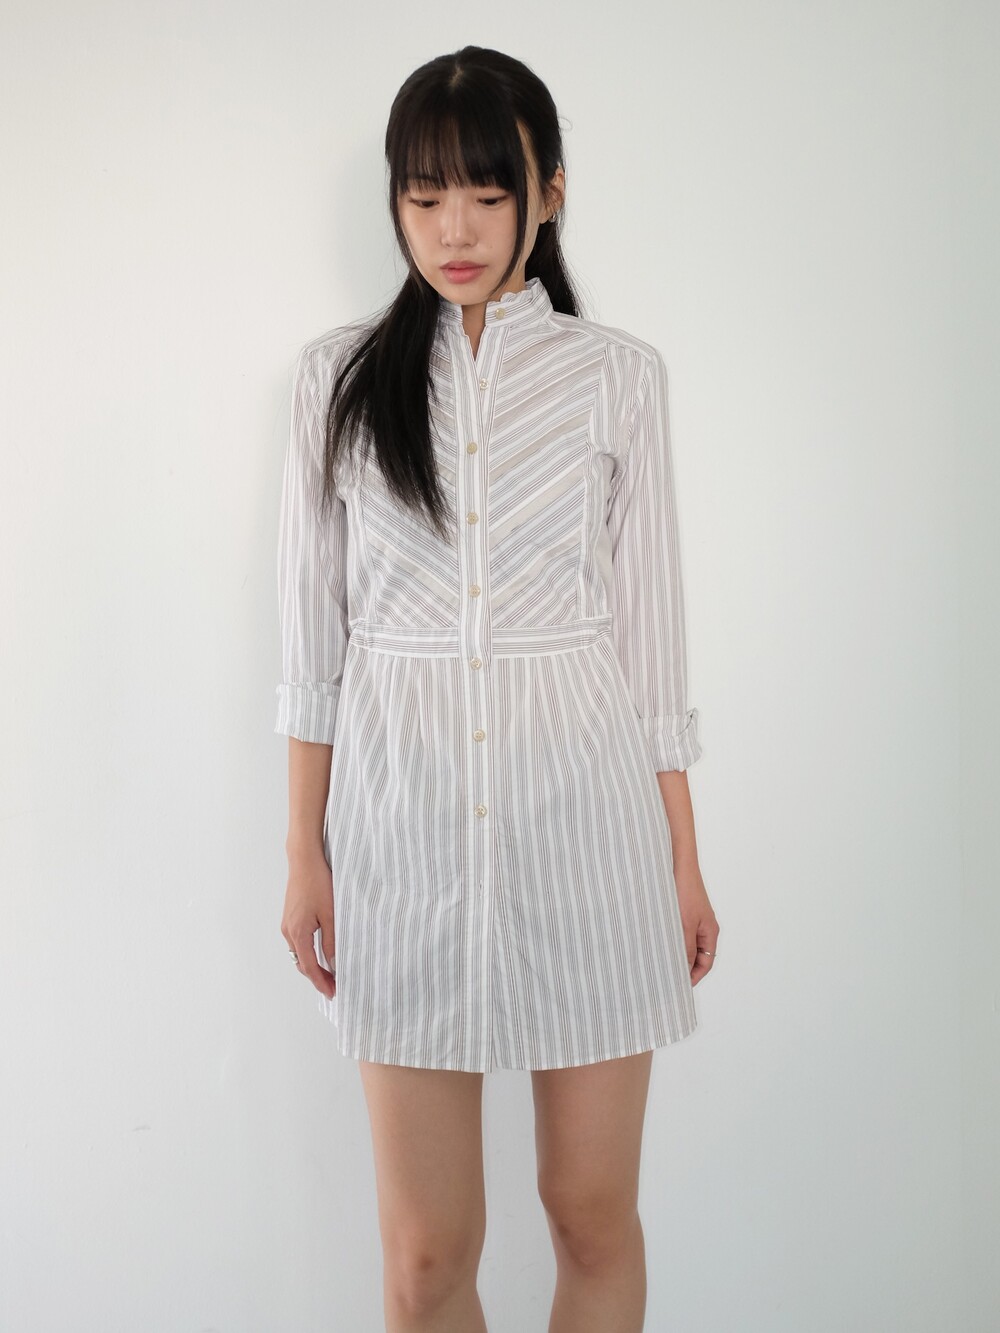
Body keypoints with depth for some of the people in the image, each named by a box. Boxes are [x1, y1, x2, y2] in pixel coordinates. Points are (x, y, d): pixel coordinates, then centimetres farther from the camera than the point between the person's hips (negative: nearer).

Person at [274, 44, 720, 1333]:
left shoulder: (618, 375, 3)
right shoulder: (340, 374, 5)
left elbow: (650, 628, 4)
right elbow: (313, 634, 6)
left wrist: (684, 861, 4)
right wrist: (306, 854, 4)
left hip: (583, 802, 0)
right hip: (403, 809, 1)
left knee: (594, 1212, 10)